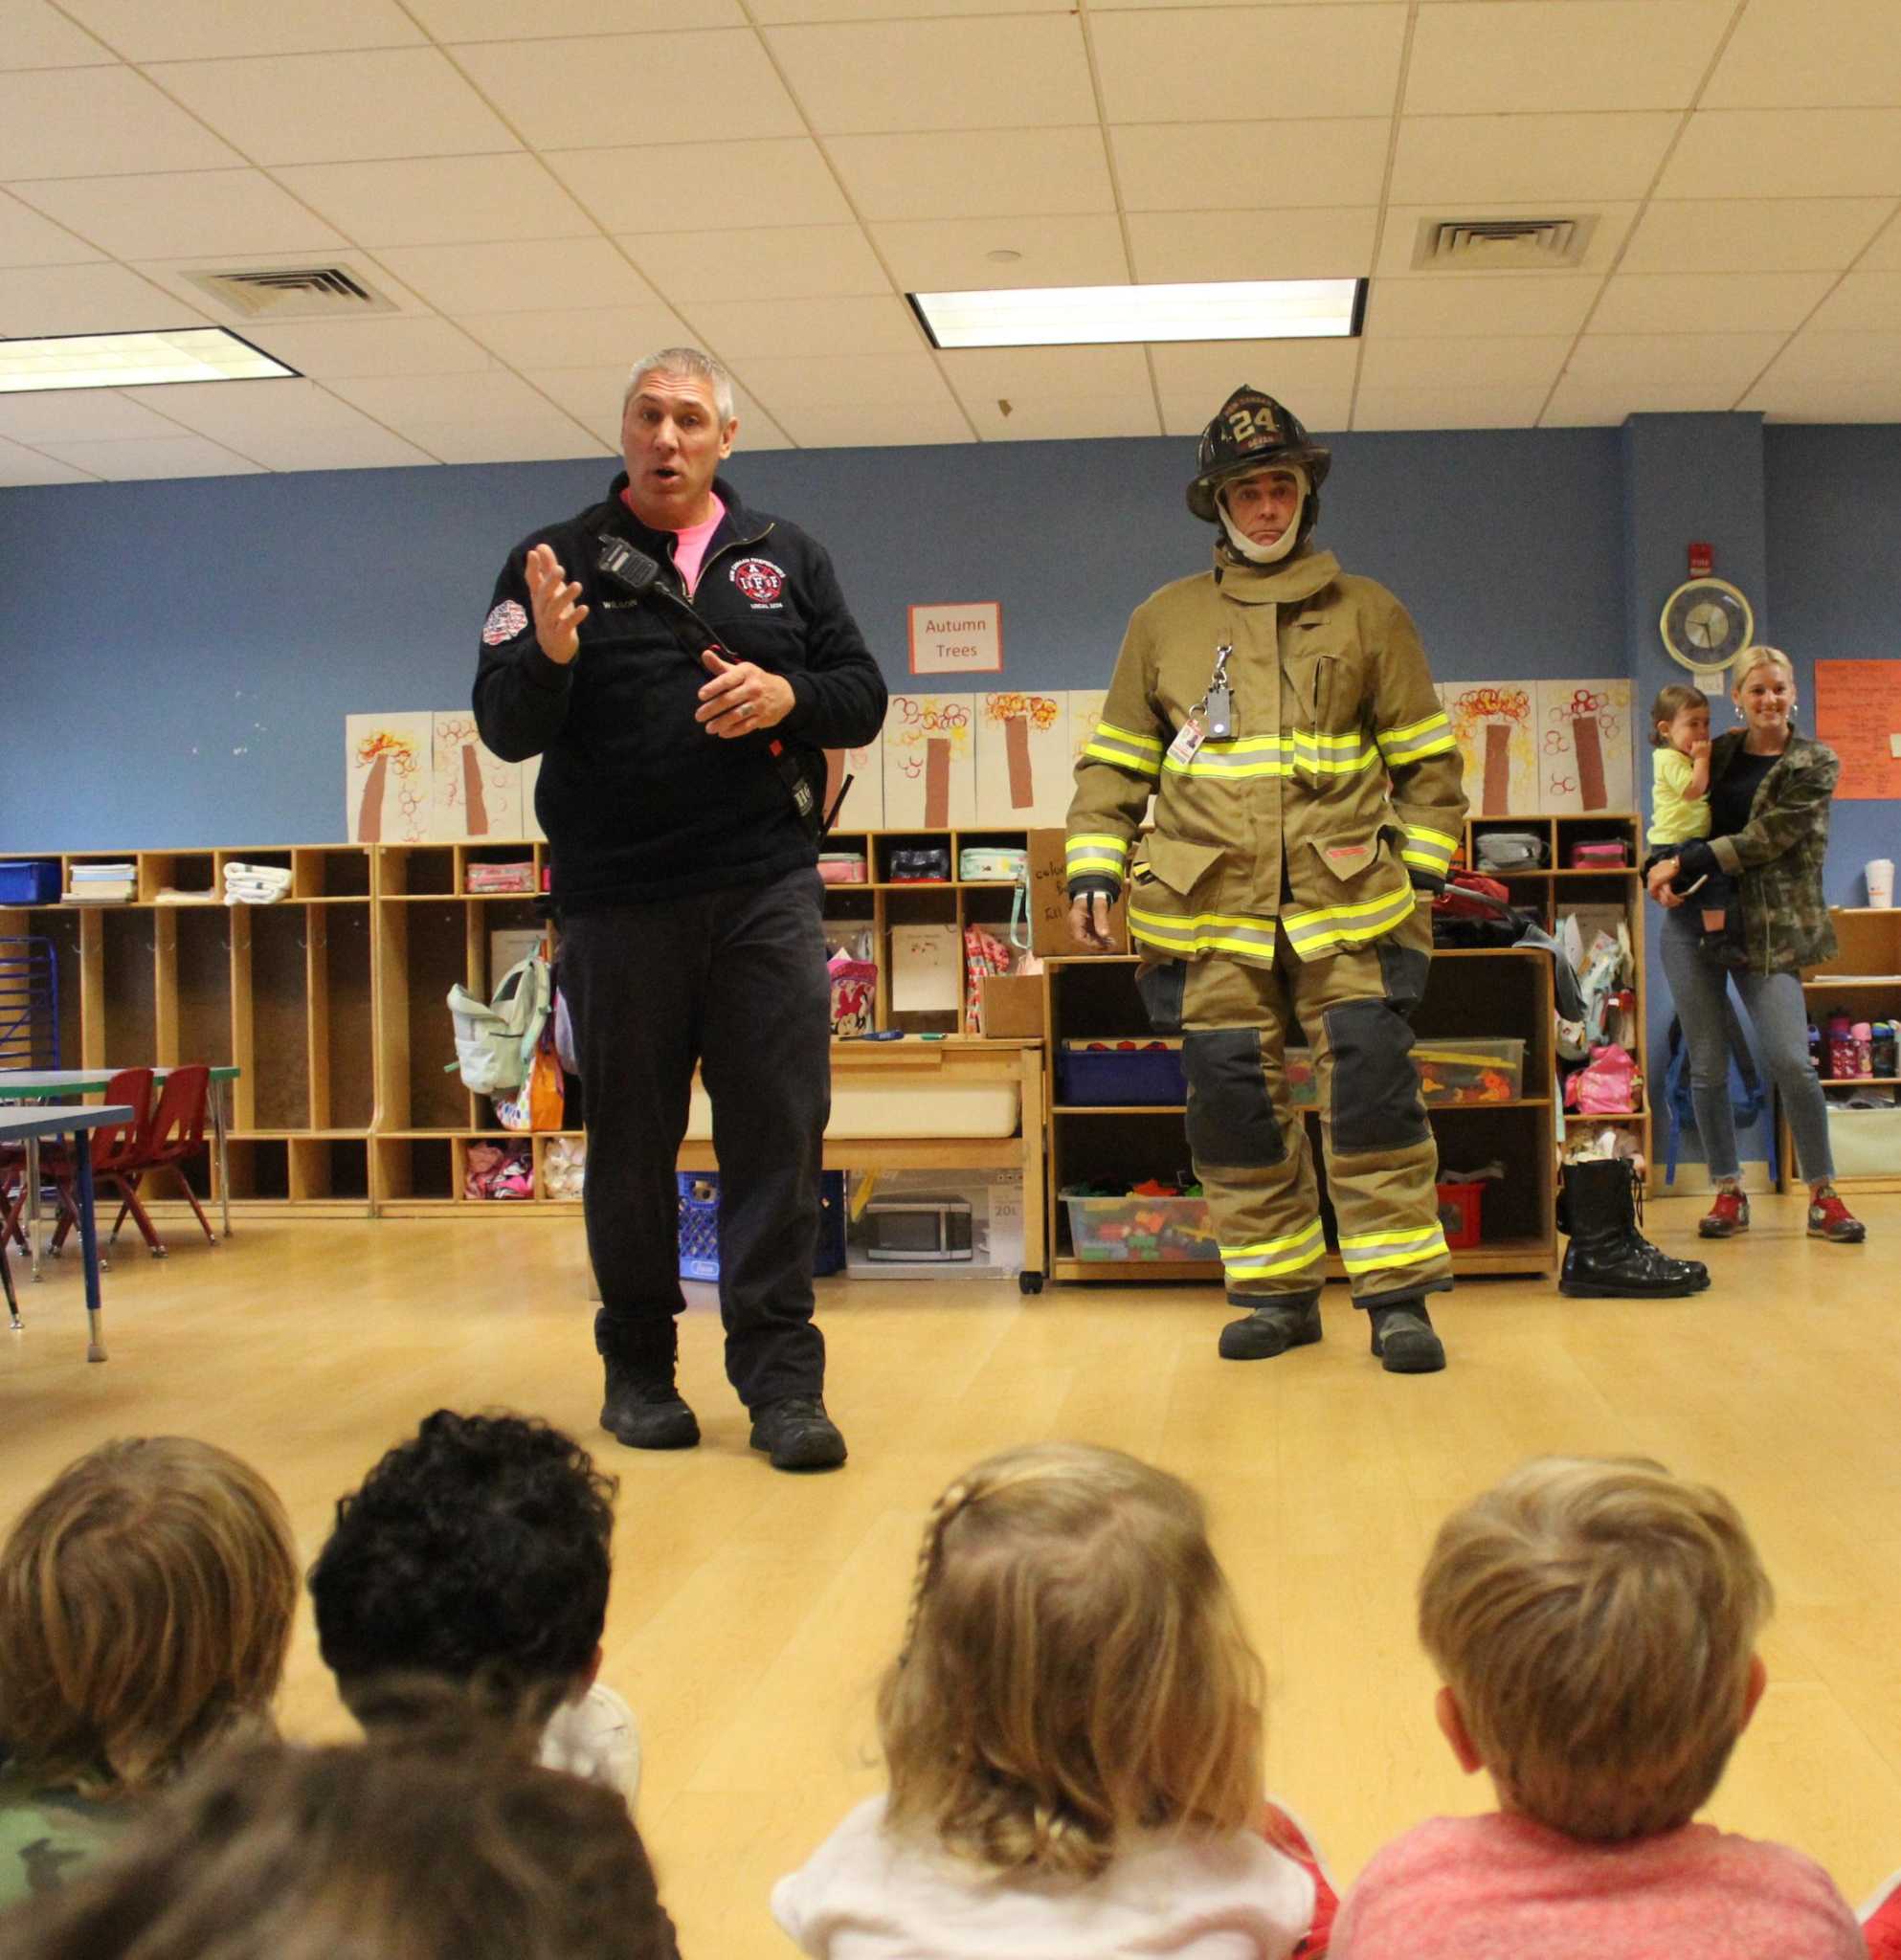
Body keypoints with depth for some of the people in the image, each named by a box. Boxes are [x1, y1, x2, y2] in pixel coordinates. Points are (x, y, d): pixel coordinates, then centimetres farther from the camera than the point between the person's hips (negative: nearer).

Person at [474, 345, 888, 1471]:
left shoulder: (789, 559, 12)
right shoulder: (559, 561, 6)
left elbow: (864, 699, 11)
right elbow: (505, 730, -1)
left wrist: (789, 694, -9)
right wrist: (549, 654, -21)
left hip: (767, 889, 1)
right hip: (617, 900, -1)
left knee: (781, 1129, -2)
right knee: (631, 1136, 7)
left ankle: (781, 1375, 4)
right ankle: (639, 1367, 20)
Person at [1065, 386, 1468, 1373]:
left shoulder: (1369, 613, 11)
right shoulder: (1163, 621, 13)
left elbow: (1426, 760, 13)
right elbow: (1114, 762, 15)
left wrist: (1417, 870, 4)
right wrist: (1094, 868, 4)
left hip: (1346, 901, -1)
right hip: (1209, 909, 2)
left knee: (1371, 1087, -7)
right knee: (1233, 1099, 3)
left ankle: (1398, 1293, 3)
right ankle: (1279, 1292, 15)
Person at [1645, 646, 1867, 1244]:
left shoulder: (1814, 765, -1)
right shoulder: (1718, 753, 12)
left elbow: (1764, 840, -12)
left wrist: (1685, 863, -14)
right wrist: (1663, 872, -1)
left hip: (1768, 925, -4)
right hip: (1693, 914, 4)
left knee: (1791, 1061, -10)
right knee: (1707, 1065, 3)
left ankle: (1823, 1196, 3)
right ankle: (1728, 1193, 15)